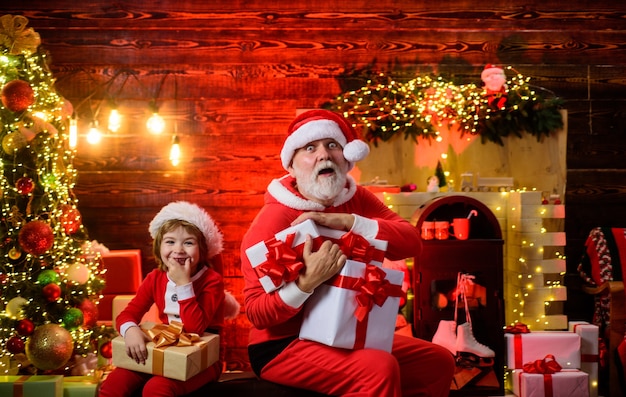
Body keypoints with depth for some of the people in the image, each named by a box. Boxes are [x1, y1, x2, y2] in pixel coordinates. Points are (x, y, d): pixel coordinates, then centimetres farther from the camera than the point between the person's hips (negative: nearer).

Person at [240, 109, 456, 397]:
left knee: (439, 363, 9)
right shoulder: (272, 220, -18)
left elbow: (409, 241, -11)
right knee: (379, 369, -32)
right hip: (283, 346, -7)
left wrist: (350, 221, -24)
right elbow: (257, 313, -20)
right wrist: (307, 283, -38)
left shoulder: (355, 199, 3)